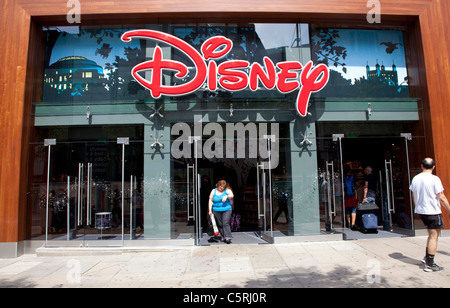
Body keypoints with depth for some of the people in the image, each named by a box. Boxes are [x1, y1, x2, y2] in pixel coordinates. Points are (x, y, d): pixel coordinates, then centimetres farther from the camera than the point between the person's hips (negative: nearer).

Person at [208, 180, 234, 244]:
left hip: (226, 210, -2)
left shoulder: (227, 190, 3)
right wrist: (210, 210, 2)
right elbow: (210, 201, 9)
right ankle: (224, 237, 16)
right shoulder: (213, 191, 8)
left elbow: (232, 195, -12)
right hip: (216, 211, 3)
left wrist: (226, 196, -32)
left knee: (226, 223, -14)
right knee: (220, 225, 4)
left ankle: (228, 237, -15)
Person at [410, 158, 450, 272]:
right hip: (433, 211, -6)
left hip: (420, 211, 6)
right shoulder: (434, 179, -13)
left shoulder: (415, 179, 5)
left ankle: (427, 257, 21)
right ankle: (429, 264, 5)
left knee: (431, 234, 20)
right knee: (433, 236, 2)